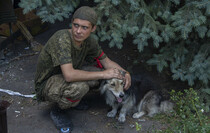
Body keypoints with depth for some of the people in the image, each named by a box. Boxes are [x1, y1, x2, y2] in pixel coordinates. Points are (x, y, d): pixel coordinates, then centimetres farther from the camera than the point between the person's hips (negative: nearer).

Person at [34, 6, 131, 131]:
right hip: (46, 86, -7)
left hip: (63, 79, 7)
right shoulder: (62, 38, -32)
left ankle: (72, 99, 10)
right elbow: (69, 75, -41)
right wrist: (103, 74, -33)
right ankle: (58, 113, -7)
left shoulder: (89, 41, -9)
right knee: (80, 87, -35)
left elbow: (106, 61, 4)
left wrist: (125, 73, -15)